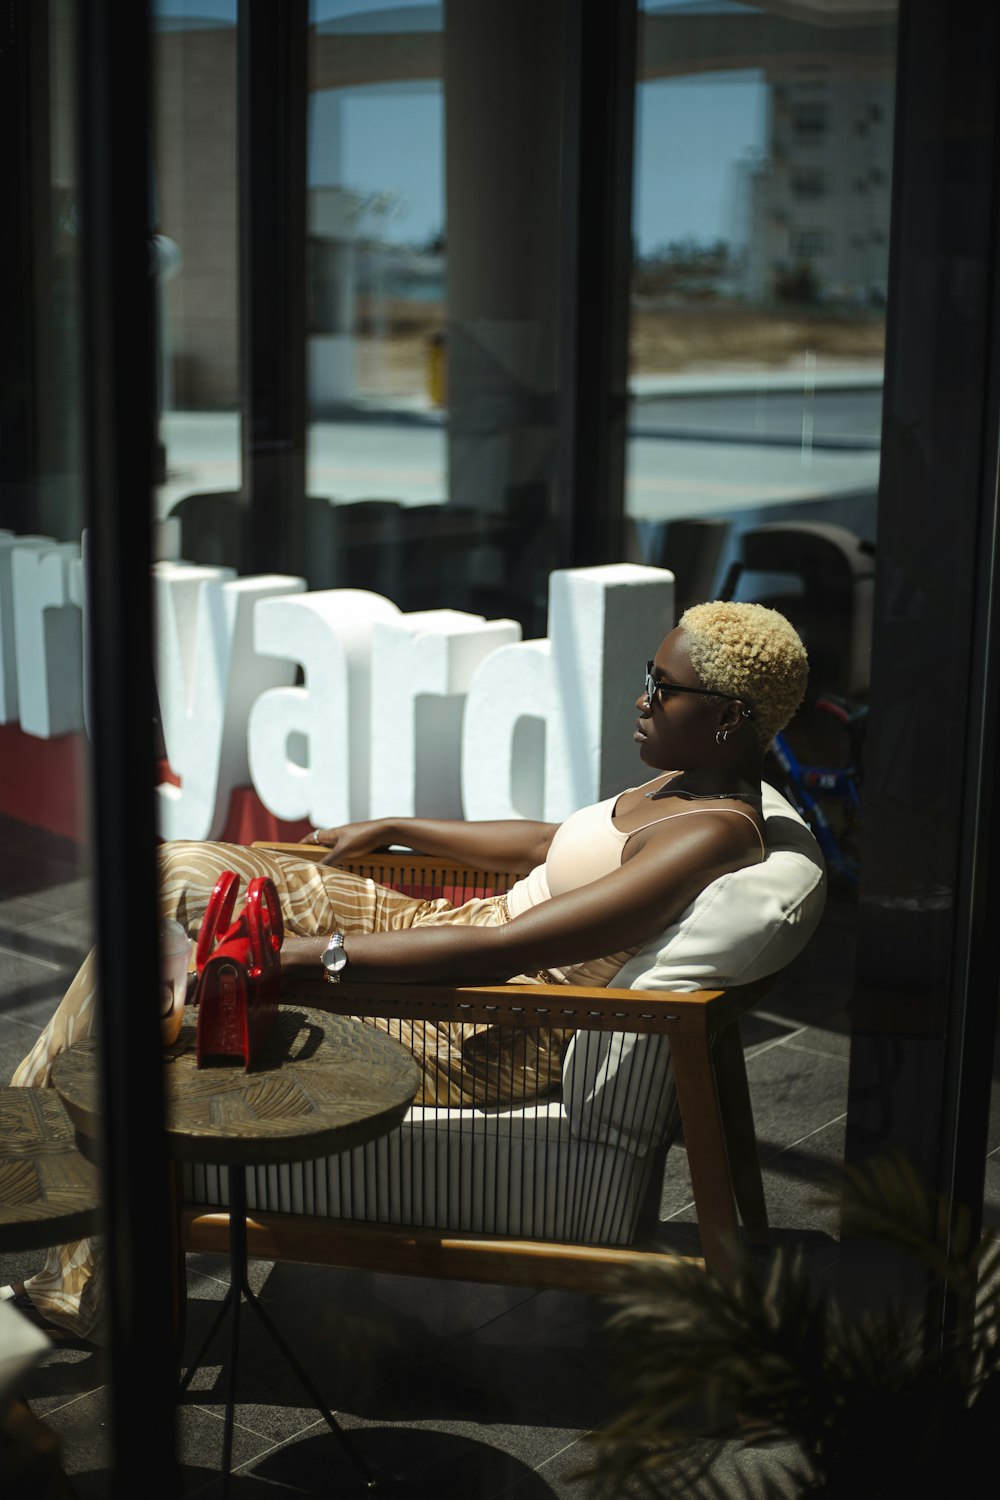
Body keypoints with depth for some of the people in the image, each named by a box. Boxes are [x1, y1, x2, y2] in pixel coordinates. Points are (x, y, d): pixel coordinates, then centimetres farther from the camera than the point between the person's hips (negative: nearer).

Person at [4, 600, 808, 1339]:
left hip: (493, 1037, -9)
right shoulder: (689, 782, 5)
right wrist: (390, 829, 26)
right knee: (181, 875, 2)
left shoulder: (711, 838, -24)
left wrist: (312, 956, -30)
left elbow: (500, 951, -30)